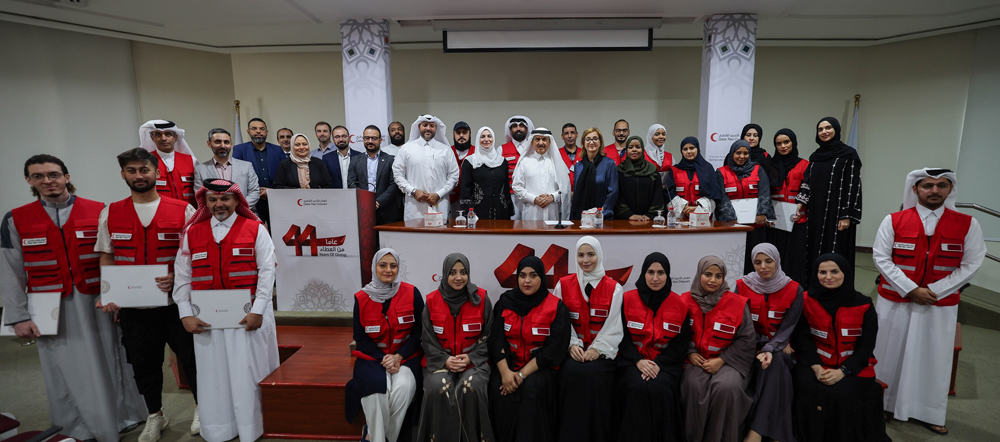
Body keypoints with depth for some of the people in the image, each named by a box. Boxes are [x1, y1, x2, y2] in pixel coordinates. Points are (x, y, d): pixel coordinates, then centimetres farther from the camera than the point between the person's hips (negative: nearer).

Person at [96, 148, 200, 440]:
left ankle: (202, 408, 27)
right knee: (143, 362, 14)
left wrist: (178, 277, -18)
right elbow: (106, 257, 10)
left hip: (176, 301, -2)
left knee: (191, 355, 5)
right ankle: (155, 416, 34)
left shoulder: (182, 210, -3)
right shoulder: (110, 213, 6)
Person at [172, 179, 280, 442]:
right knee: (213, 374, 9)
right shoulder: (192, 232, 8)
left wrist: (257, 311, -12)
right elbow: (182, 277, 6)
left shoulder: (255, 229, 0)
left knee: (249, 373, 2)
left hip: (249, 315, -2)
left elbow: (267, 271, -5)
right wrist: (186, 314, -2)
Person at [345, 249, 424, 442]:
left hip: (406, 355, 0)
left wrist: (399, 356, -13)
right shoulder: (361, 298, 0)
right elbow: (360, 337, 2)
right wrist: (383, 359, -11)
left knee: (403, 387, -29)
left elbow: (419, 331, -1)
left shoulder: (412, 293, -3)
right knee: (376, 386, -30)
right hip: (372, 357, 1)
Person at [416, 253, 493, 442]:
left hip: (474, 360, -1)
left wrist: (470, 358, -11)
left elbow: (488, 336, 2)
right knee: (437, 388, -30)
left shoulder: (481, 299, -1)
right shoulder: (432, 300, 2)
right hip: (440, 361, 1)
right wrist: (445, 360, -12)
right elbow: (427, 339, 3)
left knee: (473, 387, -31)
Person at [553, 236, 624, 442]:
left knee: (593, 374, -31)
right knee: (572, 372, -30)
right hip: (574, 349, 1)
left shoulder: (614, 288, 4)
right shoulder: (563, 285, 7)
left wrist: (597, 349, -14)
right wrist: (572, 345, -14)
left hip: (603, 350, -1)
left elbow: (614, 327, -2)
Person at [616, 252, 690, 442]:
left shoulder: (679, 303, 2)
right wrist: (638, 361, -14)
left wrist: (659, 363, -13)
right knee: (638, 389, -29)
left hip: (666, 362, 0)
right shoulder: (628, 299, 1)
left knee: (661, 390, -29)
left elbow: (681, 343, 1)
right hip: (633, 360, 0)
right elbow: (622, 336, 1)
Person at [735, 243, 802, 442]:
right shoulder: (742, 286, -3)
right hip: (751, 344, 0)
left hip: (780, 346, 0)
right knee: (775, 366, -29)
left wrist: (770, 349, -23)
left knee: (776, 361, -31)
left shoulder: (794, 290, -4)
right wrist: (760, 348, -14)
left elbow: (788, 327, -8)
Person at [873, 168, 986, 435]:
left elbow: (971, 265, -4)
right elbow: (881, 258, -8)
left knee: (933, 357, 11)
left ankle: (928, 413, 28)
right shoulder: (894, 221, -6)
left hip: (941, 306, 1)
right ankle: (882, 404, 26)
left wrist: (933, 291, -13)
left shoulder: (967, 225, -3)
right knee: (889, 353, 9)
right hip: (895, 301, -1)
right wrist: (911, 290, -15)